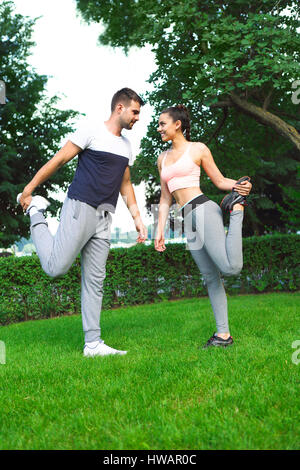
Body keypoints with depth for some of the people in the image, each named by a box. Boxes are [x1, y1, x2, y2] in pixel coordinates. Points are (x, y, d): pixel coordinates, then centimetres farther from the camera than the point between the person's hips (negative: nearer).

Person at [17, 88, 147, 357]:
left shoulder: (126, 146, 19)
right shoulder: (91, 132, -3)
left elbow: (125, 185, 25)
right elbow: (58, 161, -3)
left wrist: (137, 218, 17)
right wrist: (28, 189, -4)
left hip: (104, 218, 7)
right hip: (80, 207, -6)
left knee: (95, 281, 5)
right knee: (56, 267, -12)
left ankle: (93, 343, 7)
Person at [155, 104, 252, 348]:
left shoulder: (198, 149, 4)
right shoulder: (163, 159, 20)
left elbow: (219, 180, 8)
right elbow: (165, 199, 21)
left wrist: (240, 184, -14)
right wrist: (160, 231, 16)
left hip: (203, 210, -6)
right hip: (189, 220, 6)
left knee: (231, 268, -20)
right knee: (210, 277, 5)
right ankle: (223, 333, 11)